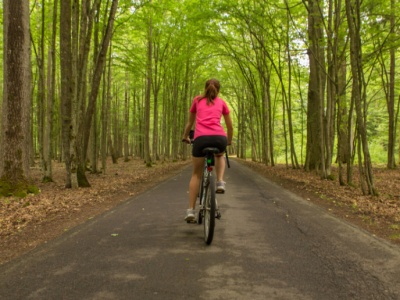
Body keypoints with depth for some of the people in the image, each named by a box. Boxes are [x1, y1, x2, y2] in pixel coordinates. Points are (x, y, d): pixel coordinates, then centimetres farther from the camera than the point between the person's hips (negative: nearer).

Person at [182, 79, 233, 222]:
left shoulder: (197, 100, 23)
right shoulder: (222, 102, 22)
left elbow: (190, 122, 33)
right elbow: (230, 126, 27)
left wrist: (185, 137, 49)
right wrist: (229, 141, 44)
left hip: (201, 138, 0)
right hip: (219, 138, 1)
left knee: (196, 174, 16)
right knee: (219, 156, 37)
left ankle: (191, 210, 9)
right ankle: (220, 182, 13)